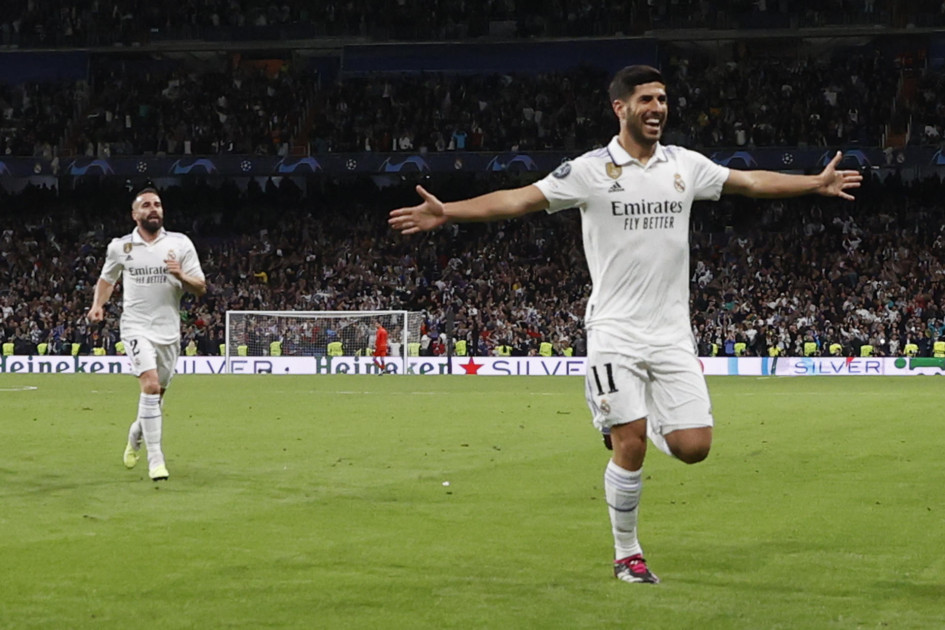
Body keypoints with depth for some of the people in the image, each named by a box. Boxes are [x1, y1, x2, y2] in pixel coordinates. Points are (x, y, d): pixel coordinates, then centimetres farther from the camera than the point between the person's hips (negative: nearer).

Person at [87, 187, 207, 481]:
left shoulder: (180, 244, 1)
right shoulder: (119, 247, 2)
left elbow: (201, 288, 1)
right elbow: (107, 278, 20)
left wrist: (180, 275, -18)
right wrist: (98, 304, 3)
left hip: (169, 330, 2)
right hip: (137, 327, -2)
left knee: (156, 395, 11)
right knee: (151, 385, -21)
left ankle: (136, 434, 42)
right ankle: (155, 457, -17)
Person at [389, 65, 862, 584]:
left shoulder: (686, 165, 7)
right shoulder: (589, 170, -4)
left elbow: (752, 182, 20)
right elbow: (518, 199, -9)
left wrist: (818, 183, 23)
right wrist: (447, 213, -19)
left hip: (672, 332, 4)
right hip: (615, 331, -3)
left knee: (693, 445, -5)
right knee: (630, 448, -9)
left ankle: (642, 420, 29)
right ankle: (627, 555, 10)